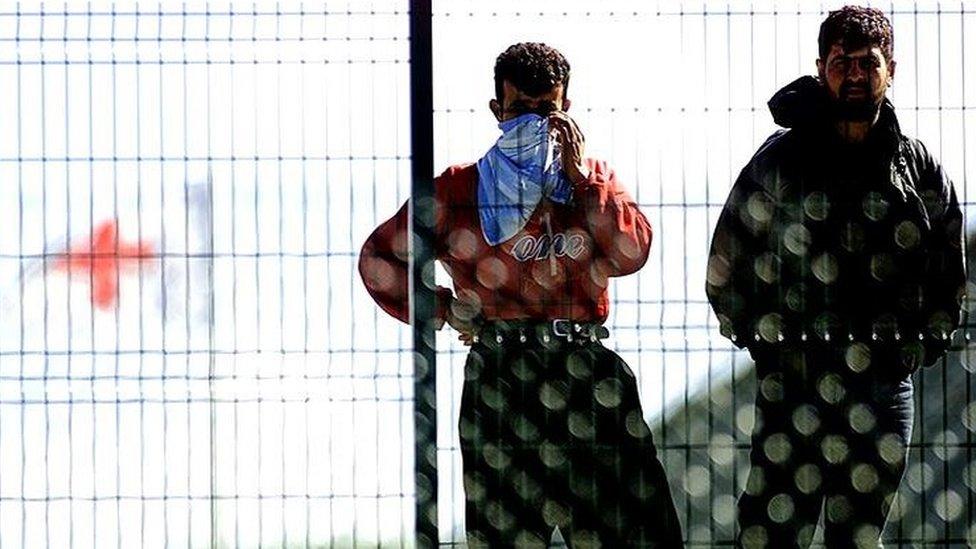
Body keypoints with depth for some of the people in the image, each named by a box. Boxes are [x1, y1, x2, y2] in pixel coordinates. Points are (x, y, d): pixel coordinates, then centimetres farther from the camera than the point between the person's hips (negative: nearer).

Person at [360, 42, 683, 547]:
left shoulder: (595, 181, 13)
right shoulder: (461, 190, 8)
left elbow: (630, 253, -5)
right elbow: (379, 259, 13)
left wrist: (580, 177, -6)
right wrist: (443, 310, 5)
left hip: (588, 372, 1)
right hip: (500, 378, -1)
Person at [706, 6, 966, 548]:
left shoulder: (919, 167, 8)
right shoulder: (783, 159, 1)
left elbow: (950, 266, 19)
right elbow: (728, 261, 7)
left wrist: (929, 337, 13)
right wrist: (757, 335, 6)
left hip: (885, 382, 2)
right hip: (793, 381, -2)